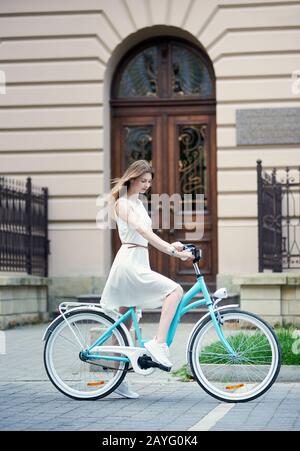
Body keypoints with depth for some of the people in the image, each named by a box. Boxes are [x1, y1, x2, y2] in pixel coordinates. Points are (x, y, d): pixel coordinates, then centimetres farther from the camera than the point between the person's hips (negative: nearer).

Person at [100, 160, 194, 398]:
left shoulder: (138, 203, 20)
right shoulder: (122, 203, -8)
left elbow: (147, 235, 16)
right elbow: (143, 231, -22)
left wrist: (170, 245, -2)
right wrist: (173, 251, -31)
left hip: (139, 262, 9)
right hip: (129, 263, -9)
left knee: (125, 323, 10)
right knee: (175, 290, -20)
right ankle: (158, 343, -25)